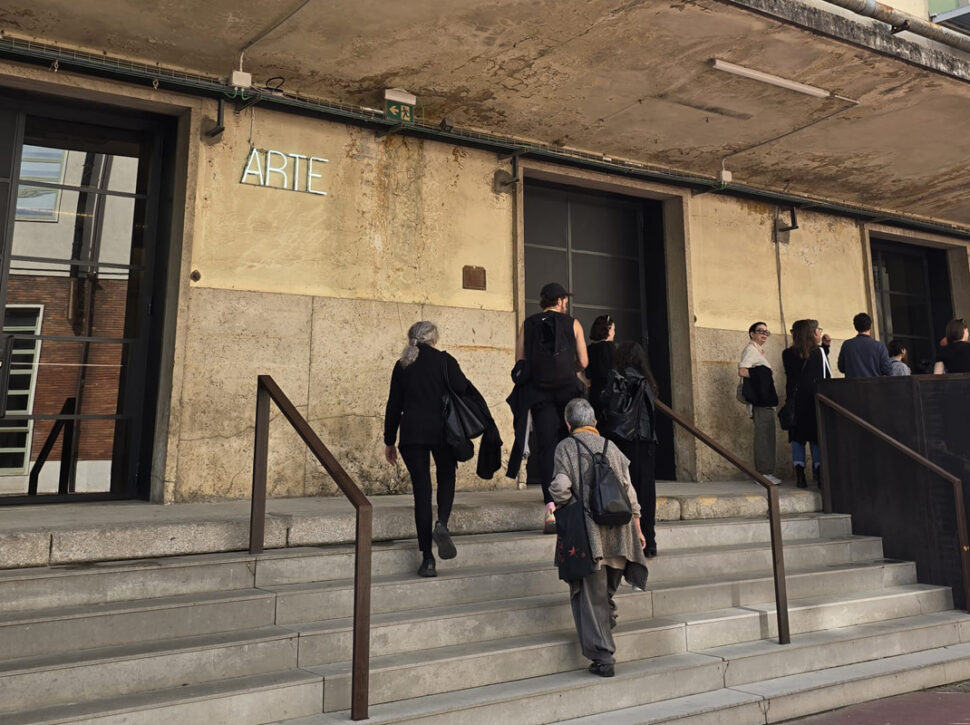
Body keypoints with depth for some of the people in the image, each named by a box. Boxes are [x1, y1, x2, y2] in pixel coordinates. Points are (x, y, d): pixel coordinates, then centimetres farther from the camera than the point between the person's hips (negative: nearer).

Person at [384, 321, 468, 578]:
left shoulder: (402, 365, 10)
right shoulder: (444, 360, 1)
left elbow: (393, 405, 9)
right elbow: (462, 388, -14)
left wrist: (389, 441, 15)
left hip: (412, 432, 2)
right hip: (442, 430, -2)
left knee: (421, 489, 5)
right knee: (446, 477, 20)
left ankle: (427, 559, 4)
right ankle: (441, 523, -9)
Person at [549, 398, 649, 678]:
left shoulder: (566, 447, -1)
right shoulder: (610, 447, 12)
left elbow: (561, 488, -13)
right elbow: (629, 492, 12)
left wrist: (561, 508, 8)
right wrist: (637, 529, 19)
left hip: (587, 533, -4)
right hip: (618, 533, 4)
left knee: (590, 595, 1)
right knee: (606, 589, 25)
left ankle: (602, 656, 0)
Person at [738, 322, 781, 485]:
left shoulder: (758, 351, 23)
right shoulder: (750, 349, -6)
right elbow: (742, 371, -19)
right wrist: (761, 378, -9)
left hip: (765, 399, 10)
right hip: (760, 399, -10)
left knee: (766, 435, 9)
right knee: (763, 434, -11)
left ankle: (765, 472, 13)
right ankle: (764, 473, -10)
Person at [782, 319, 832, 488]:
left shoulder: (787, 354, 3)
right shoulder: (819, 351, 0)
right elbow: (829, 376, 4)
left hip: (796, 400, 1)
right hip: (816, 399, -1)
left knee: (797, 437, 2)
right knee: (817, 436, 3)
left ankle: (800, 474, -6)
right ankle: (819, 473, -1)